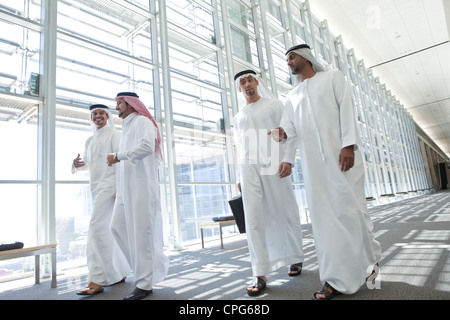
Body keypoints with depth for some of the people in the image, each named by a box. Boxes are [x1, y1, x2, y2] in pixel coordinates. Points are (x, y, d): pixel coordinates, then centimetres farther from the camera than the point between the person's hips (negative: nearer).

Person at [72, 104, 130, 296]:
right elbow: (88, 164, 26)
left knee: (97, 228, -15)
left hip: (108, 186, -8)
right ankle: (120, 273, 21)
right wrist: (77, 165, 1)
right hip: (95, 188, 8)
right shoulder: (89, 141, 21)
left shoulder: (114, 135, -1)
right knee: (108, 232, 10)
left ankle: (97, 281, -10)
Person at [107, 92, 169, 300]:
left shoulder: (142, 121, -3)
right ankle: (154, 263, 19)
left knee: (141, 232, -6)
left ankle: (144, 283, 5)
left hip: (141, 185, -9)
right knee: (118, 226, 7)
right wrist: (119, 189, 17)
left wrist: (118, 156, -15)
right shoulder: (126, 126, 25)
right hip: (126, 187, 9)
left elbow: (147, 146, -24)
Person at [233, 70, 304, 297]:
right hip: (249, 168, 3)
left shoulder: (274, 105, 10)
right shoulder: (238, 117, 22)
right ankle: (260, 274, -2)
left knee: (286, 213, 6)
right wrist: (240, 176, 14)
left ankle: (296, 258, 27)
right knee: (253, 219, -6)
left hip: (273, 165, -3)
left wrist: (288, 159, -14)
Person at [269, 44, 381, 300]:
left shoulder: (333, 78, 12)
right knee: (324, 216, -1)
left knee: (351, 209, -3)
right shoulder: (292, 96, 23)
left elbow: (347, 110, 0)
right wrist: (283, 133, -14)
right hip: (312, 162, 4)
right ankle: (338, 280, 5)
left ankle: (370, 260, 22)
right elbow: (291, 126, 11)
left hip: (340, 154, -3)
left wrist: (348, 145, -13)